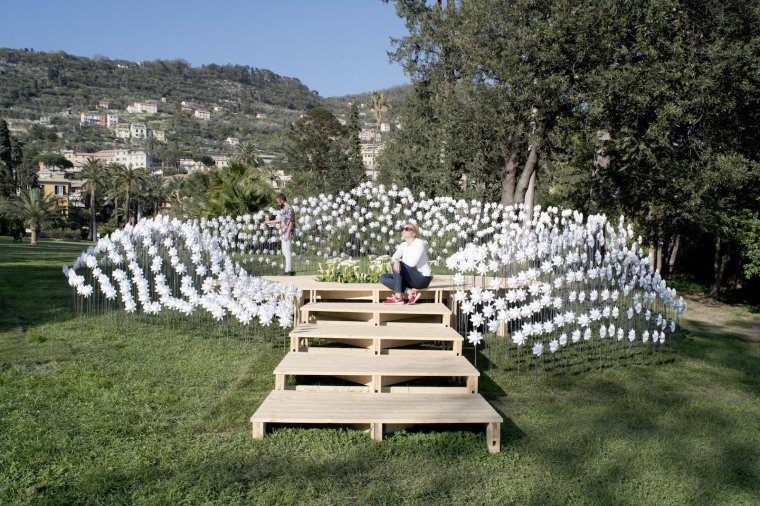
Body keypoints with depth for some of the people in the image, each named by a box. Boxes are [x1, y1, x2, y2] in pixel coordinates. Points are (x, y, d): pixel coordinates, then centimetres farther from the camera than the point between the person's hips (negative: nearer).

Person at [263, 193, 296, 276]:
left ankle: (288, 270, -1)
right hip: (283, 234, 10)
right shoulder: (283, 209, 16)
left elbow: (291, 222, -18)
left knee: (287, 252, -6)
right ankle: (291, 270, 16)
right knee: (285, 252, 11)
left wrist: (287, 234, -22)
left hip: (287, 234, -10)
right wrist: (269, 222, 35)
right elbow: (279, 219, 27)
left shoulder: (289, 209, -13)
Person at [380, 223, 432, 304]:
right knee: (383, 278, -5)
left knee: (399, 264, -25)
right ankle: (410, 292, -18)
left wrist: (400, 261, -7)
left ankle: (398, 297, -22)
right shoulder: (403, 245, 10)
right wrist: (396, 261, -33)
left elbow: (412, 263, -24)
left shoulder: (419, 243, -12)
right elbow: (395, 256, -9)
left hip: (422, 279, -8)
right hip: (411, 279, 8)